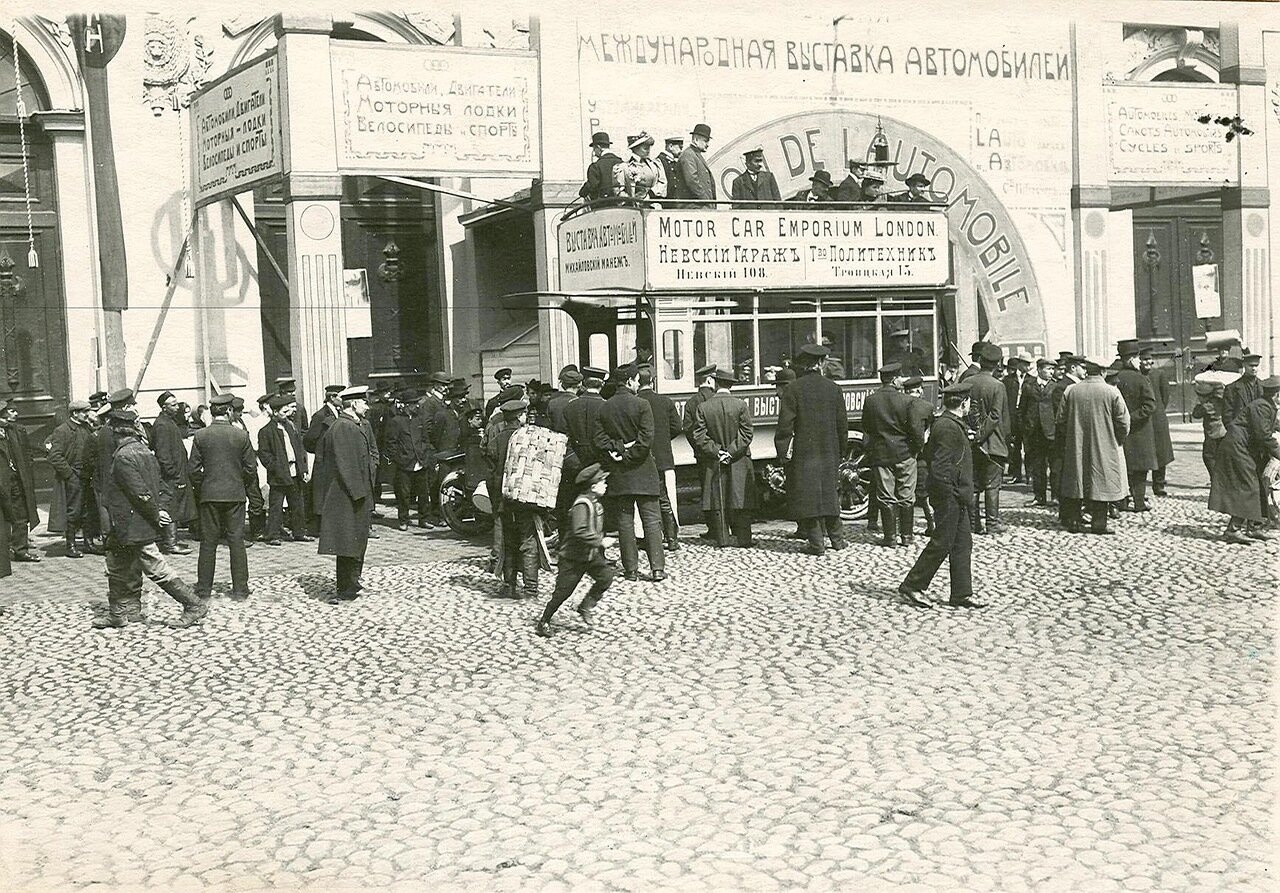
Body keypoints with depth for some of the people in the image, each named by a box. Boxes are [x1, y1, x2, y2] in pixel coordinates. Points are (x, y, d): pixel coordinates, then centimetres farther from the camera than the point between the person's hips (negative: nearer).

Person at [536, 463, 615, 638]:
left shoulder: (595, 504, 8)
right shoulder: (582, 505, -23)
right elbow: (579, 532, -34)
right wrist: (600, 541, -31)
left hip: (591, 556, 8)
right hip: (573, 558, -8)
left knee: (606, 575, -10)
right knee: (562, 591, -1)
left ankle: (585, 606, 5)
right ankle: (544, 622, 15)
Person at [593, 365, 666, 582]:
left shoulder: (604, 408, 4)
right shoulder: (641, 405, -8)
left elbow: (599, 438, -2)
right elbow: (646, 438, -15)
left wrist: (616, 449, -4)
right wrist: (628, 455, -8)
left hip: (617, 474, 3)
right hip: (643, 473, -3)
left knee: (624, 521, 7)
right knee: (651, 520, 1)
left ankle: (631, 569, 8)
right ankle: (657, 568, -3)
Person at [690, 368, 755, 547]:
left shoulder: (703, 407, -2)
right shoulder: (741, 405, -5)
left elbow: (699, 436, -5)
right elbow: (746, 433, -9)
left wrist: (716, 452, -5)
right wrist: (732, 452, -8)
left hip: (713, 462, 1)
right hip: (739, 462, -1)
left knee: (717, 501, 6)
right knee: (741, 500, 4)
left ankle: (722, 539, 7)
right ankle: (743, 538, 4)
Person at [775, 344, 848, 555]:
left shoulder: (793, 389, -8)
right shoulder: (834, 389, 5)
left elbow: (785, 424, -11)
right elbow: (842, 424, 9)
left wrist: (783, 451, -6)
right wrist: (840, 451, 17)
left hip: (803, 452, -4)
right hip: (829, 452, 4)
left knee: (807, 496, 1)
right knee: (830, 494, 16)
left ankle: (817, 543, 0)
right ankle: (837, 538, 20)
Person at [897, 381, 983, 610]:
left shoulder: (943, 423, 12)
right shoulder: (948, 428, -19)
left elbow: (928, 454, 19)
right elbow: (941, 466, -23)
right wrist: (952, 493, -20)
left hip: (956, 498, 10)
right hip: (950, 496, -10)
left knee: (963, 543, 11)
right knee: (941, 544, -3)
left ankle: (961, 594, 15)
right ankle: (911, 586, 5)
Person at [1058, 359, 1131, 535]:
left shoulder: (1070, 391, -2)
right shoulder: (1112, 392, -9)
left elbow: (1060, 421, 4)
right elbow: (1124, 423, -6)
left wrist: (1065, 442, 17)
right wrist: (1118, 442, 10)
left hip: (1076, 449, 2)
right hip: (1104, 450, -2)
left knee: (1076, 483, 10)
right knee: (1101, 485, 3)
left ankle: (1073, 521, 11)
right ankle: (1099, 523, 2)